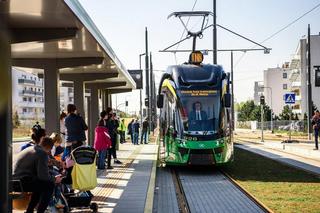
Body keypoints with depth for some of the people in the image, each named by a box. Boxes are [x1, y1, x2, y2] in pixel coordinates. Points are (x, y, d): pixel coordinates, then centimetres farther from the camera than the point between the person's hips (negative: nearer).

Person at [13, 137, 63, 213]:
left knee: (40, 184, 27)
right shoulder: (42, 153, -9)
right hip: (22, 182, -10)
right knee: (49, 185, -6)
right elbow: (43, 175, -15)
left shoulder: (31, 149, 21)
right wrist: (54, 179, 2)